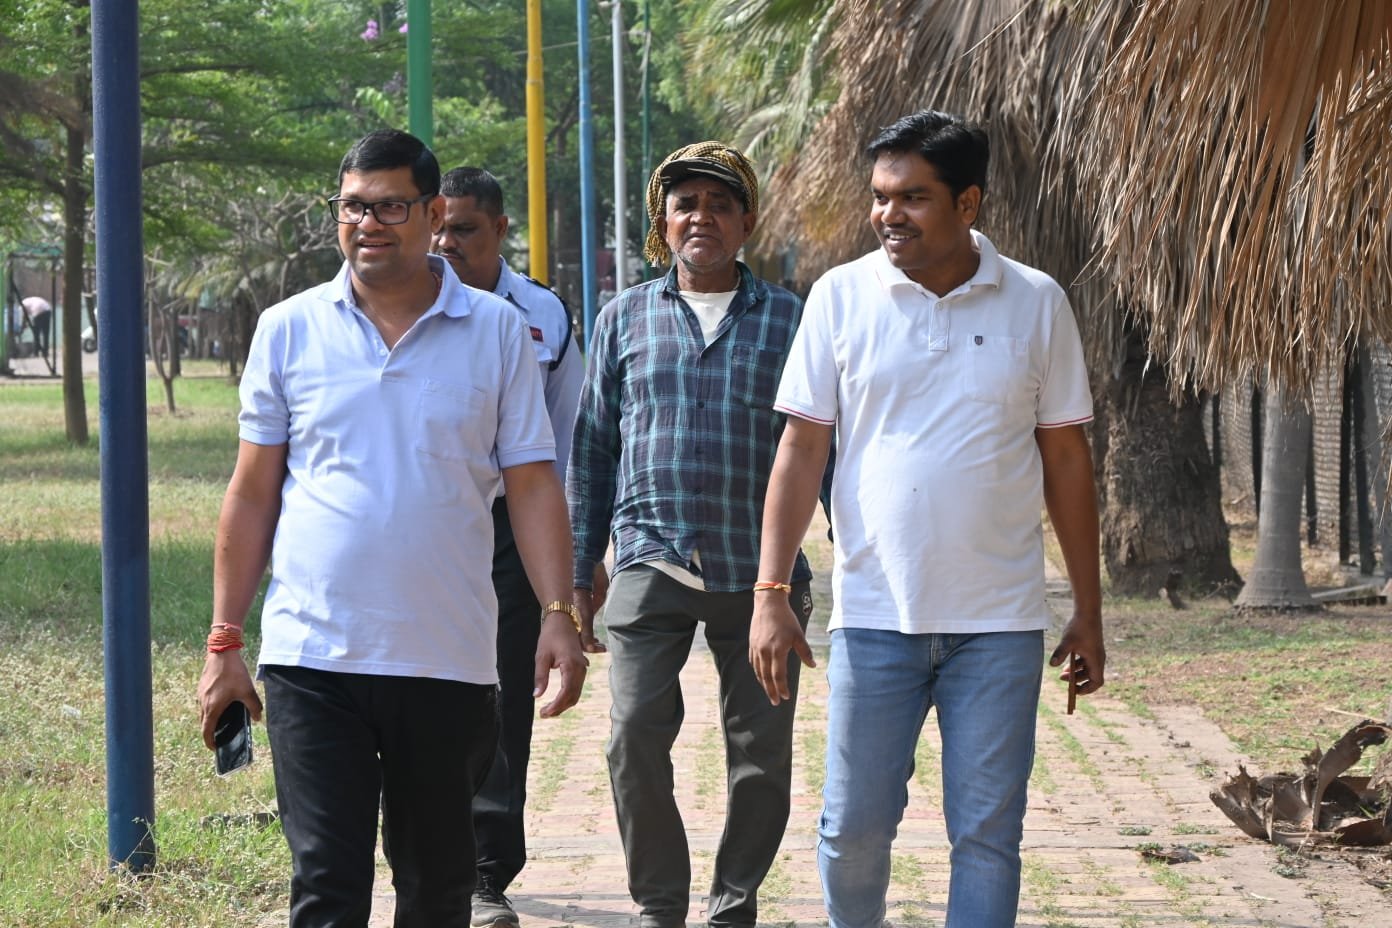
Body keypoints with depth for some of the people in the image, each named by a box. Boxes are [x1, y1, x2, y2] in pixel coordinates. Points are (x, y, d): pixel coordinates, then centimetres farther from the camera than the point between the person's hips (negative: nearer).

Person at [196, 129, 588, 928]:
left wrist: (560, 615, -8)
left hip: (449, 662, 1)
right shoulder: (290, 330, 5)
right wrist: (225, 642, 5)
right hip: (312, 657, -1)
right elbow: (253, 491, 8)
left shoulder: (498, 332, 4)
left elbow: (533, 485, 4)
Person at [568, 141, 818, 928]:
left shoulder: (789, 320, 7)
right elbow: (593, 449, 14)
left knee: (763, 751, 2)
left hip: (758, 569, 0)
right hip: (652, 564, 0)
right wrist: (579, 572, 10)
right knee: (636, 736, -10)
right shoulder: (626, 318, 11)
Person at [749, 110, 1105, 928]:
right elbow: (801, 451, 2)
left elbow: (1067, 460, 6)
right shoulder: (842, 297, 1)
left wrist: (1089, 614, 6)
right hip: (875, 614, 0)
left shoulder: (1037, 305, 2)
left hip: (1000, 622, 0)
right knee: (854, 827, 3)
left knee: (988, 834, 1)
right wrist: (771, 594, -4)